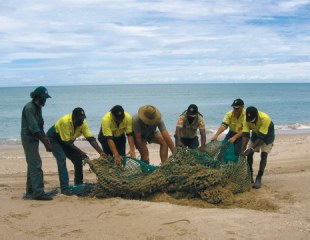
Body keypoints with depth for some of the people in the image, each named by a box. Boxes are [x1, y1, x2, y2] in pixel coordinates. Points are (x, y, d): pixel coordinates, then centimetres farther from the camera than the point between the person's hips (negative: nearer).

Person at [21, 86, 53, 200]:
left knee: (32, 165, 13)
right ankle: (38, 192, -14)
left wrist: (45, 138, 3)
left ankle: (30, 192, 20)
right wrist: (46, 143, -23)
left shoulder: (38, 108, 12)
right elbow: (34, 128, -23)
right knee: (36, 165, -13)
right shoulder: (29, 108, -17)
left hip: (34, 139, 10)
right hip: (28, 138, -10)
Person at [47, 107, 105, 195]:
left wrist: (101, 152, -29)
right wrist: (80, 152, -35)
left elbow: (91, 138, -20)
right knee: (62, 159, -24)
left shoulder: (83, 123, -18)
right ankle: (64, 188, -23)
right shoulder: (65, 121, -35)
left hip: (68, 141, 6)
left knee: (78, 159, -2)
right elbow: (67, 142, -33)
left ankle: (79, 185, 13)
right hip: (53, 139, -6)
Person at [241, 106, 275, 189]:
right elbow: (245, 135, -31)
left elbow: (261, 137, -38)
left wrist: (251, 148, -41)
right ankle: (250, 177, 8)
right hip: (255, 132, 4)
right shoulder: (246, 119, -28)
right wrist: (243, 150, -41)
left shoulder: (265, 118, -41)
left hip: (267, 134, -4)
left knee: (263, 155, -15)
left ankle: (259, 179, -14)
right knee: (249, 154, -3)